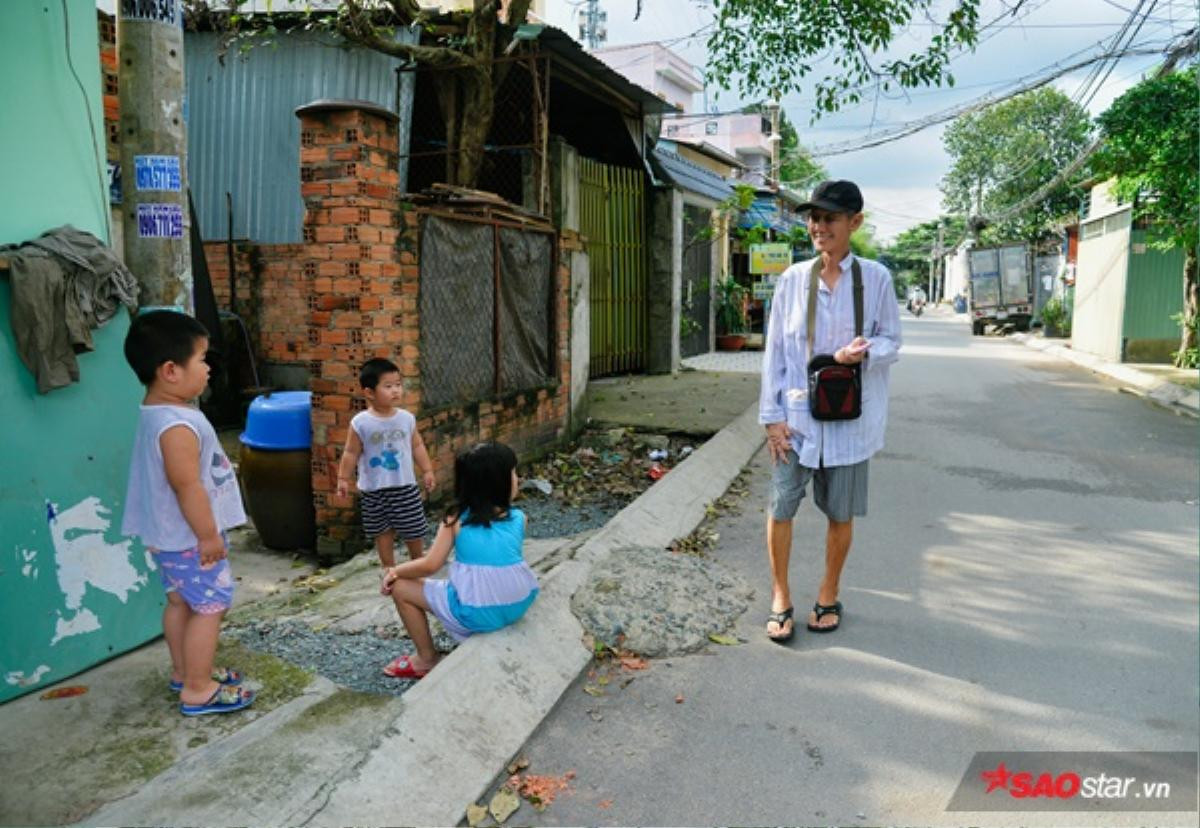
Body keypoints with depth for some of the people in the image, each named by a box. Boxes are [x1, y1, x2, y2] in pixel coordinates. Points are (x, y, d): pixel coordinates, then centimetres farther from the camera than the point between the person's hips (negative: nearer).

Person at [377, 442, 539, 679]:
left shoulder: (456, 519, -7)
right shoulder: (519, 518, 0)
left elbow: (430, 565, -8)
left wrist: (394, 571, 9)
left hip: (476, 614, -4)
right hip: (520, 604, 4)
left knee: (400, 588, 13)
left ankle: (427, 659, 24)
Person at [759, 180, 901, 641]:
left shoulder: (875, 278, -2)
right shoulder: (792, 279, 0)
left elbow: (891, 341, 4)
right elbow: (775, 350, 0)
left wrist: (864, 352, -21)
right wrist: (772, 414, -4)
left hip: (848, 415, 0)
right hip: (796, 414, 1)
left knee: (841, 513, 10)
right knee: (781, 506, 2)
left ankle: (829, 595, 31)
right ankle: (780, 597, 20)